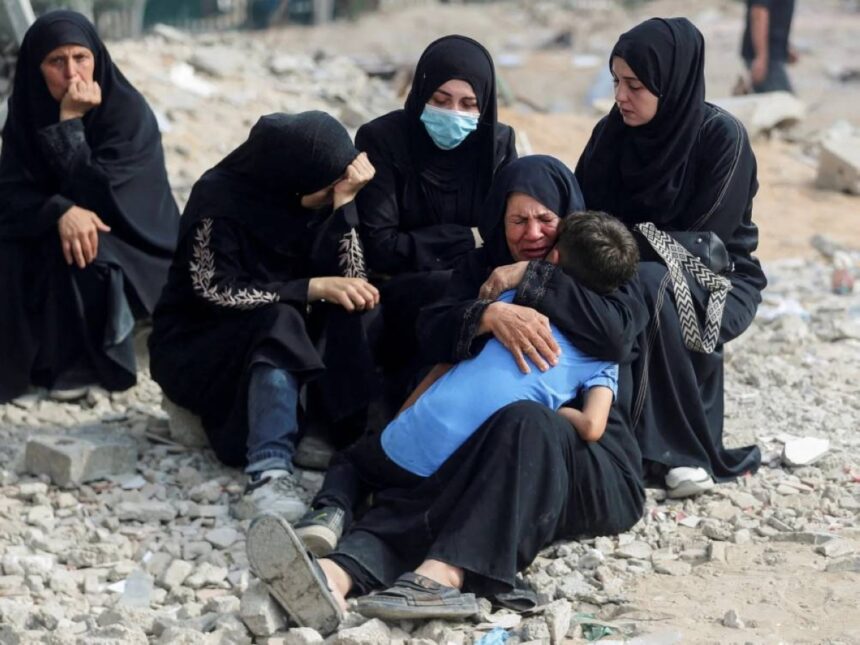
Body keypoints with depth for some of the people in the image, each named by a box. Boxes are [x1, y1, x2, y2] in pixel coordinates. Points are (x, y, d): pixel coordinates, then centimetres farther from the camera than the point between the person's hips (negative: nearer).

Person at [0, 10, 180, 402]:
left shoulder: (129, 111, -20)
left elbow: (95, 195, -28)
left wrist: (70, 122, -31)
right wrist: (61, 212, -33)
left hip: (132, 245, -4)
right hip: (50, 232, 4)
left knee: (77, 256, -34)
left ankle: (86, 363, -13)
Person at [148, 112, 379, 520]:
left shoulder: (316, 195, -5)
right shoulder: (220, 198, -20)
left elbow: (349, 281, -11)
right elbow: (217, 292, -23)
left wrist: (343, 203, -23)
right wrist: (313, 288, -29)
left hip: (291, 335, 5)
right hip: (198, 345, -5)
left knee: (346, 327, -24)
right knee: (277, 323, -36)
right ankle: (270, 472, -50)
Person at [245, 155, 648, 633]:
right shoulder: (483, 269, 20)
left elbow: (617, 333, -11)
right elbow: (434, 334, 0)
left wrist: (530, 277, -9)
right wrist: (490, 314, -21)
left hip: (594, 463, -2)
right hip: (488, 451, 3)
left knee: (526, 420, -38)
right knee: (421, 498, -31)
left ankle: (444, 573, -57)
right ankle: (337, 576, -61)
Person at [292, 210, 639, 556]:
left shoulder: (518, 294, 16)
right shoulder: (604, 355, 13)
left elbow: (445, 363, 16)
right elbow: (591, 427, -5)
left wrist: (394, 430, 22)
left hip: (417, 448, 0)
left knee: (351, 460, 27)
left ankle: (331, 511, -5)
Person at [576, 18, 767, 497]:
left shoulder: (722, 136, -19)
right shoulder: (613, 132, -4)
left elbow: (700, 241, -20)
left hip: (719, 282, -4)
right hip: (631, 281, 5)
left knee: (649, 283, -38)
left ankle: (689, 447, -27)